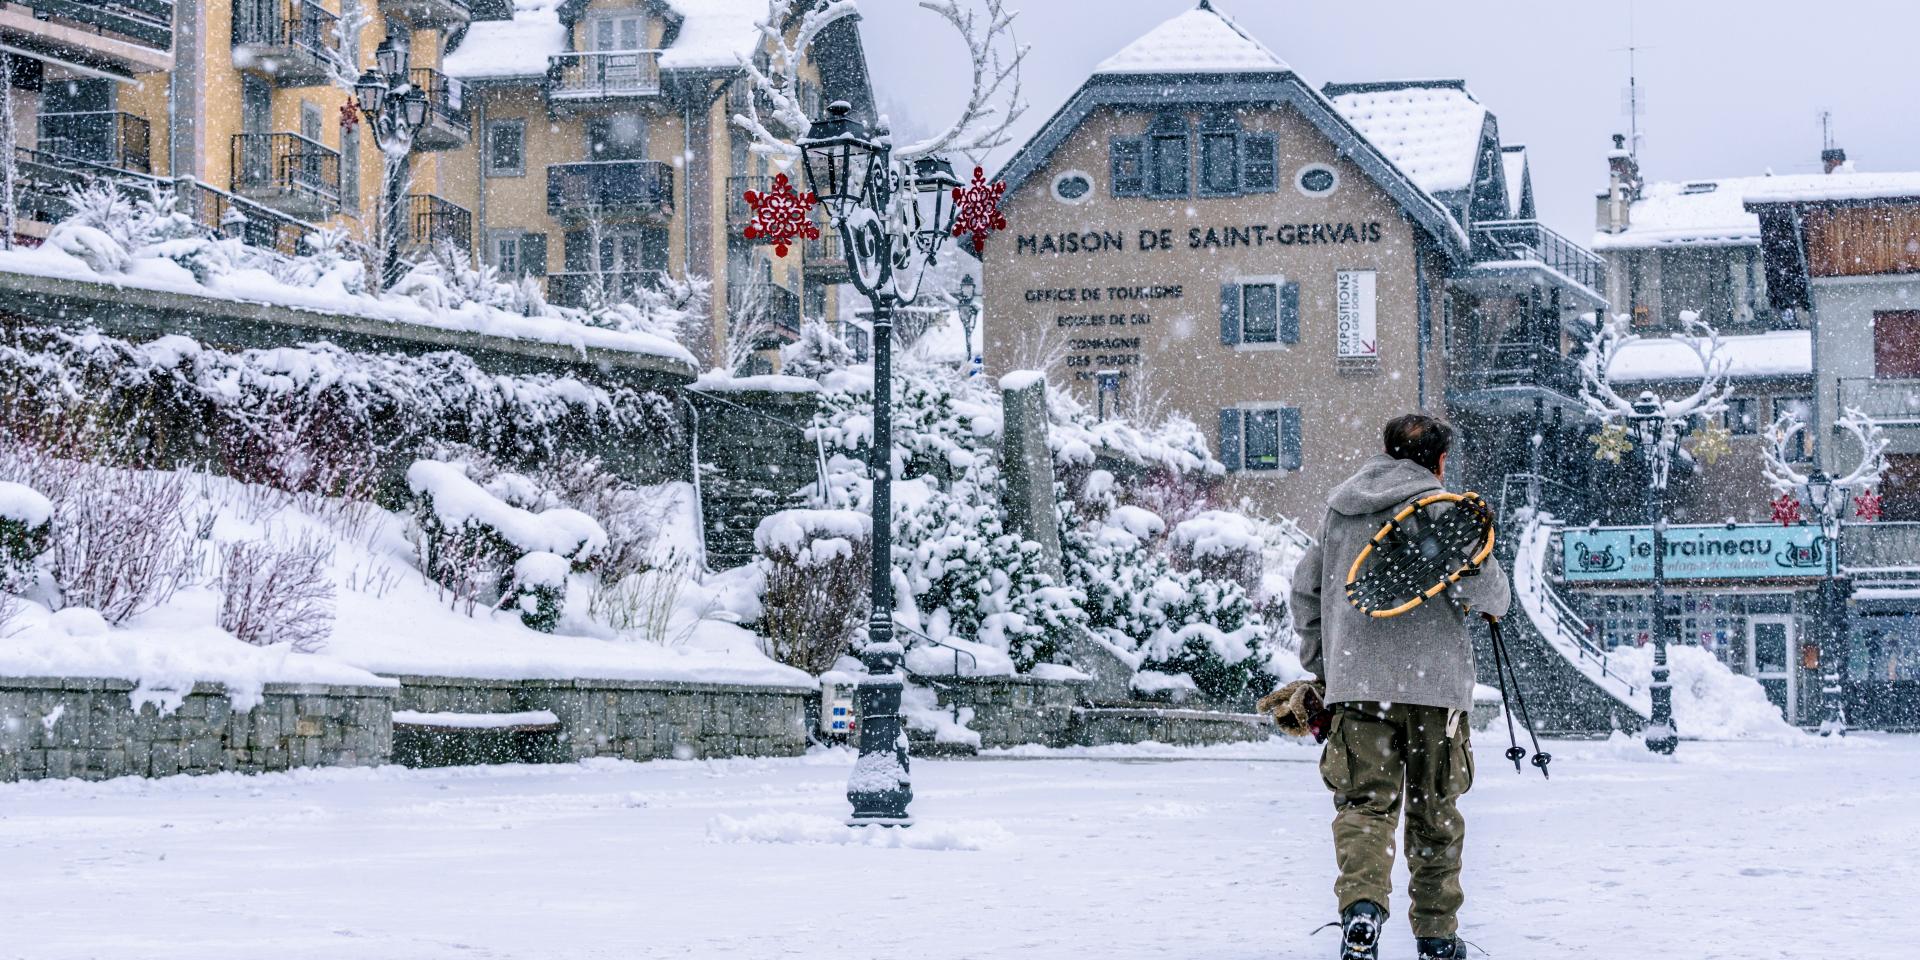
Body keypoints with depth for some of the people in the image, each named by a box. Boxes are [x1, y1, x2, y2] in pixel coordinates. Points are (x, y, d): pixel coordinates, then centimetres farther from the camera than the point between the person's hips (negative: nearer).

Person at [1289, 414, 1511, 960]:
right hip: (1432, 679, -3)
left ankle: (1361, 907, -27)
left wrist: (1320, 667, 27)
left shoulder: (1340, 509, 14)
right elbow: (1479, 581, -14)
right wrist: (1494, 603, 10)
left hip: (1354, 681, 3)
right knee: (1435, 812, 9)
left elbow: (1306, 587, 19)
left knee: (1364, 802, -1)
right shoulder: (1439, 507, -3)